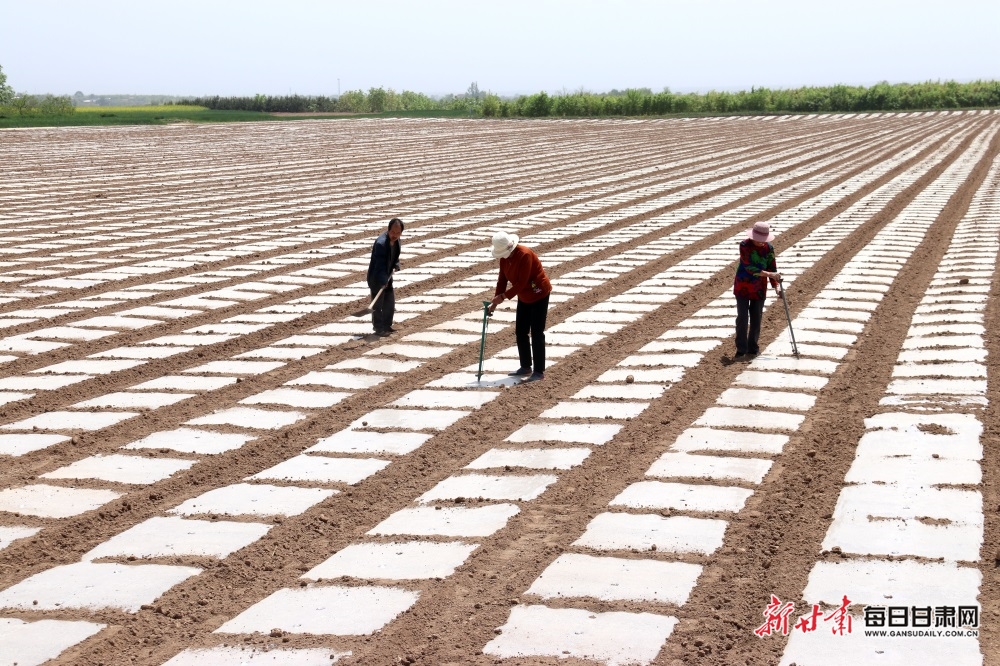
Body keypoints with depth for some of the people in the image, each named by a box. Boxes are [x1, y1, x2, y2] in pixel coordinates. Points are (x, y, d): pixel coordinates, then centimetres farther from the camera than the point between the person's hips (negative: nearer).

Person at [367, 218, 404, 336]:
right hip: (376, 277, -8)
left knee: (390, 302, 15)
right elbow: (379, 265, -34)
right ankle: (379, 329, 10)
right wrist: (383, 281, -40)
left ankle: (386, 326, 27)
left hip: (387, 276, 8)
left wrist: (396, 266, 0)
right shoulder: (381, 243, -29)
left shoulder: (396, 240, -3)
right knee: (378, 304, 0)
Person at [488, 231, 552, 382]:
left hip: (539, 295, -8)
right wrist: (496, 300, -8)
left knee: (536, 333, -8)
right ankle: (525, 368, 20)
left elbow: (522, 282, -29)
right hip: (524, 297, 8)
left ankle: (539, 371, -4)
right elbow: (502, 279, 1)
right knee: (520, 332, 10)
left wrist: (503, 296, -27)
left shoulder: (525, 255, -28)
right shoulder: (504, 257, -3)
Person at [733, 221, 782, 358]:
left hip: (759, 288, 3)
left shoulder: (769, 248, -5)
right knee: (742, 318, -4)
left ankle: (752, 348, 19)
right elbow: (749, 267, -24)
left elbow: (772, 269, -2)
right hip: (743, 286, -3)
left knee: (756, 319, 6)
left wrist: (777, 287, -16)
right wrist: (769, 274, -32)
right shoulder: (744, 245, -16)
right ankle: (741, 349, 5)